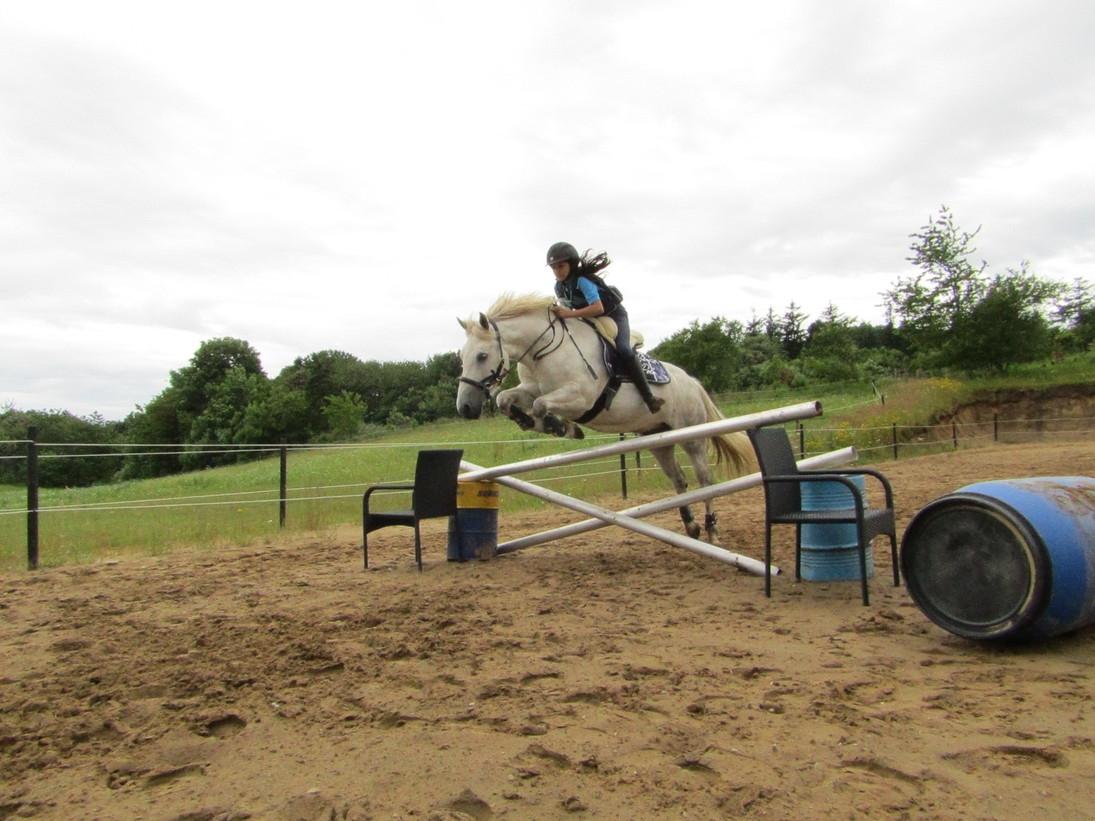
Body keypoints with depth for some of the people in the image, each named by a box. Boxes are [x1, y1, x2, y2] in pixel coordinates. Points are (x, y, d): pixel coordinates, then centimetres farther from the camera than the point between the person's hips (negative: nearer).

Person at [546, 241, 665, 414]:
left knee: (623, 350, -28)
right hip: (592, 321, 9)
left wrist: (570, 314, -44)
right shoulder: (559, 287, -5)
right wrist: (559, 312, -15)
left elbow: (598, 308, -40)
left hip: (613, 315, -9)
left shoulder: (582, 281, -29)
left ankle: (648, 397, -25)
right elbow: (566, 308, 6)